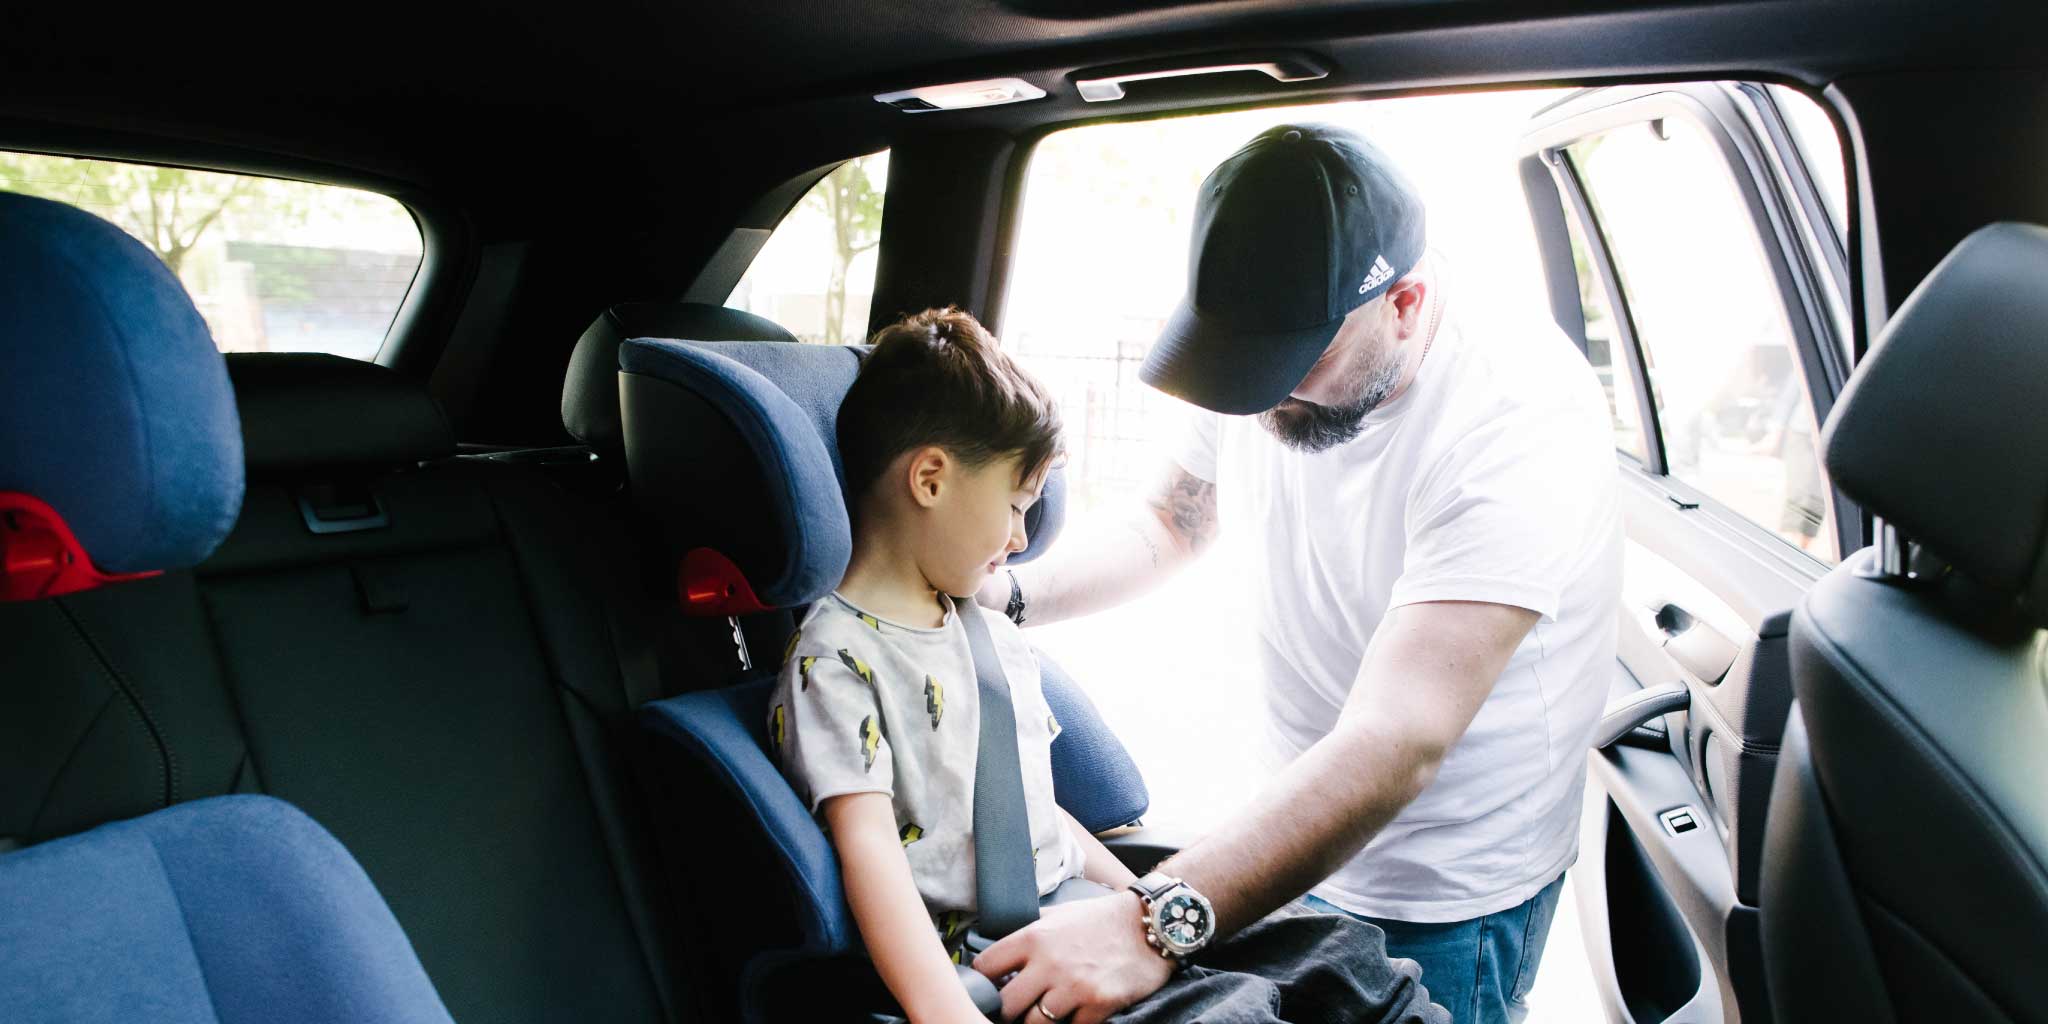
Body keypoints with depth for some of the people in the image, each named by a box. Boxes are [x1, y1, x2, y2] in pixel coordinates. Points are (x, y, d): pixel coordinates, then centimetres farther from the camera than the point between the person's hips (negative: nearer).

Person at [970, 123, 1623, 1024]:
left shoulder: (1522, 417, -32)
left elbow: (1396, 744, -40)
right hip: (1298, 831, 6)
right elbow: (1168, 527, 6)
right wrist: (1008, 595, -11)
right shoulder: (1269, 352, -11)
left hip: (1450, 895, -6)